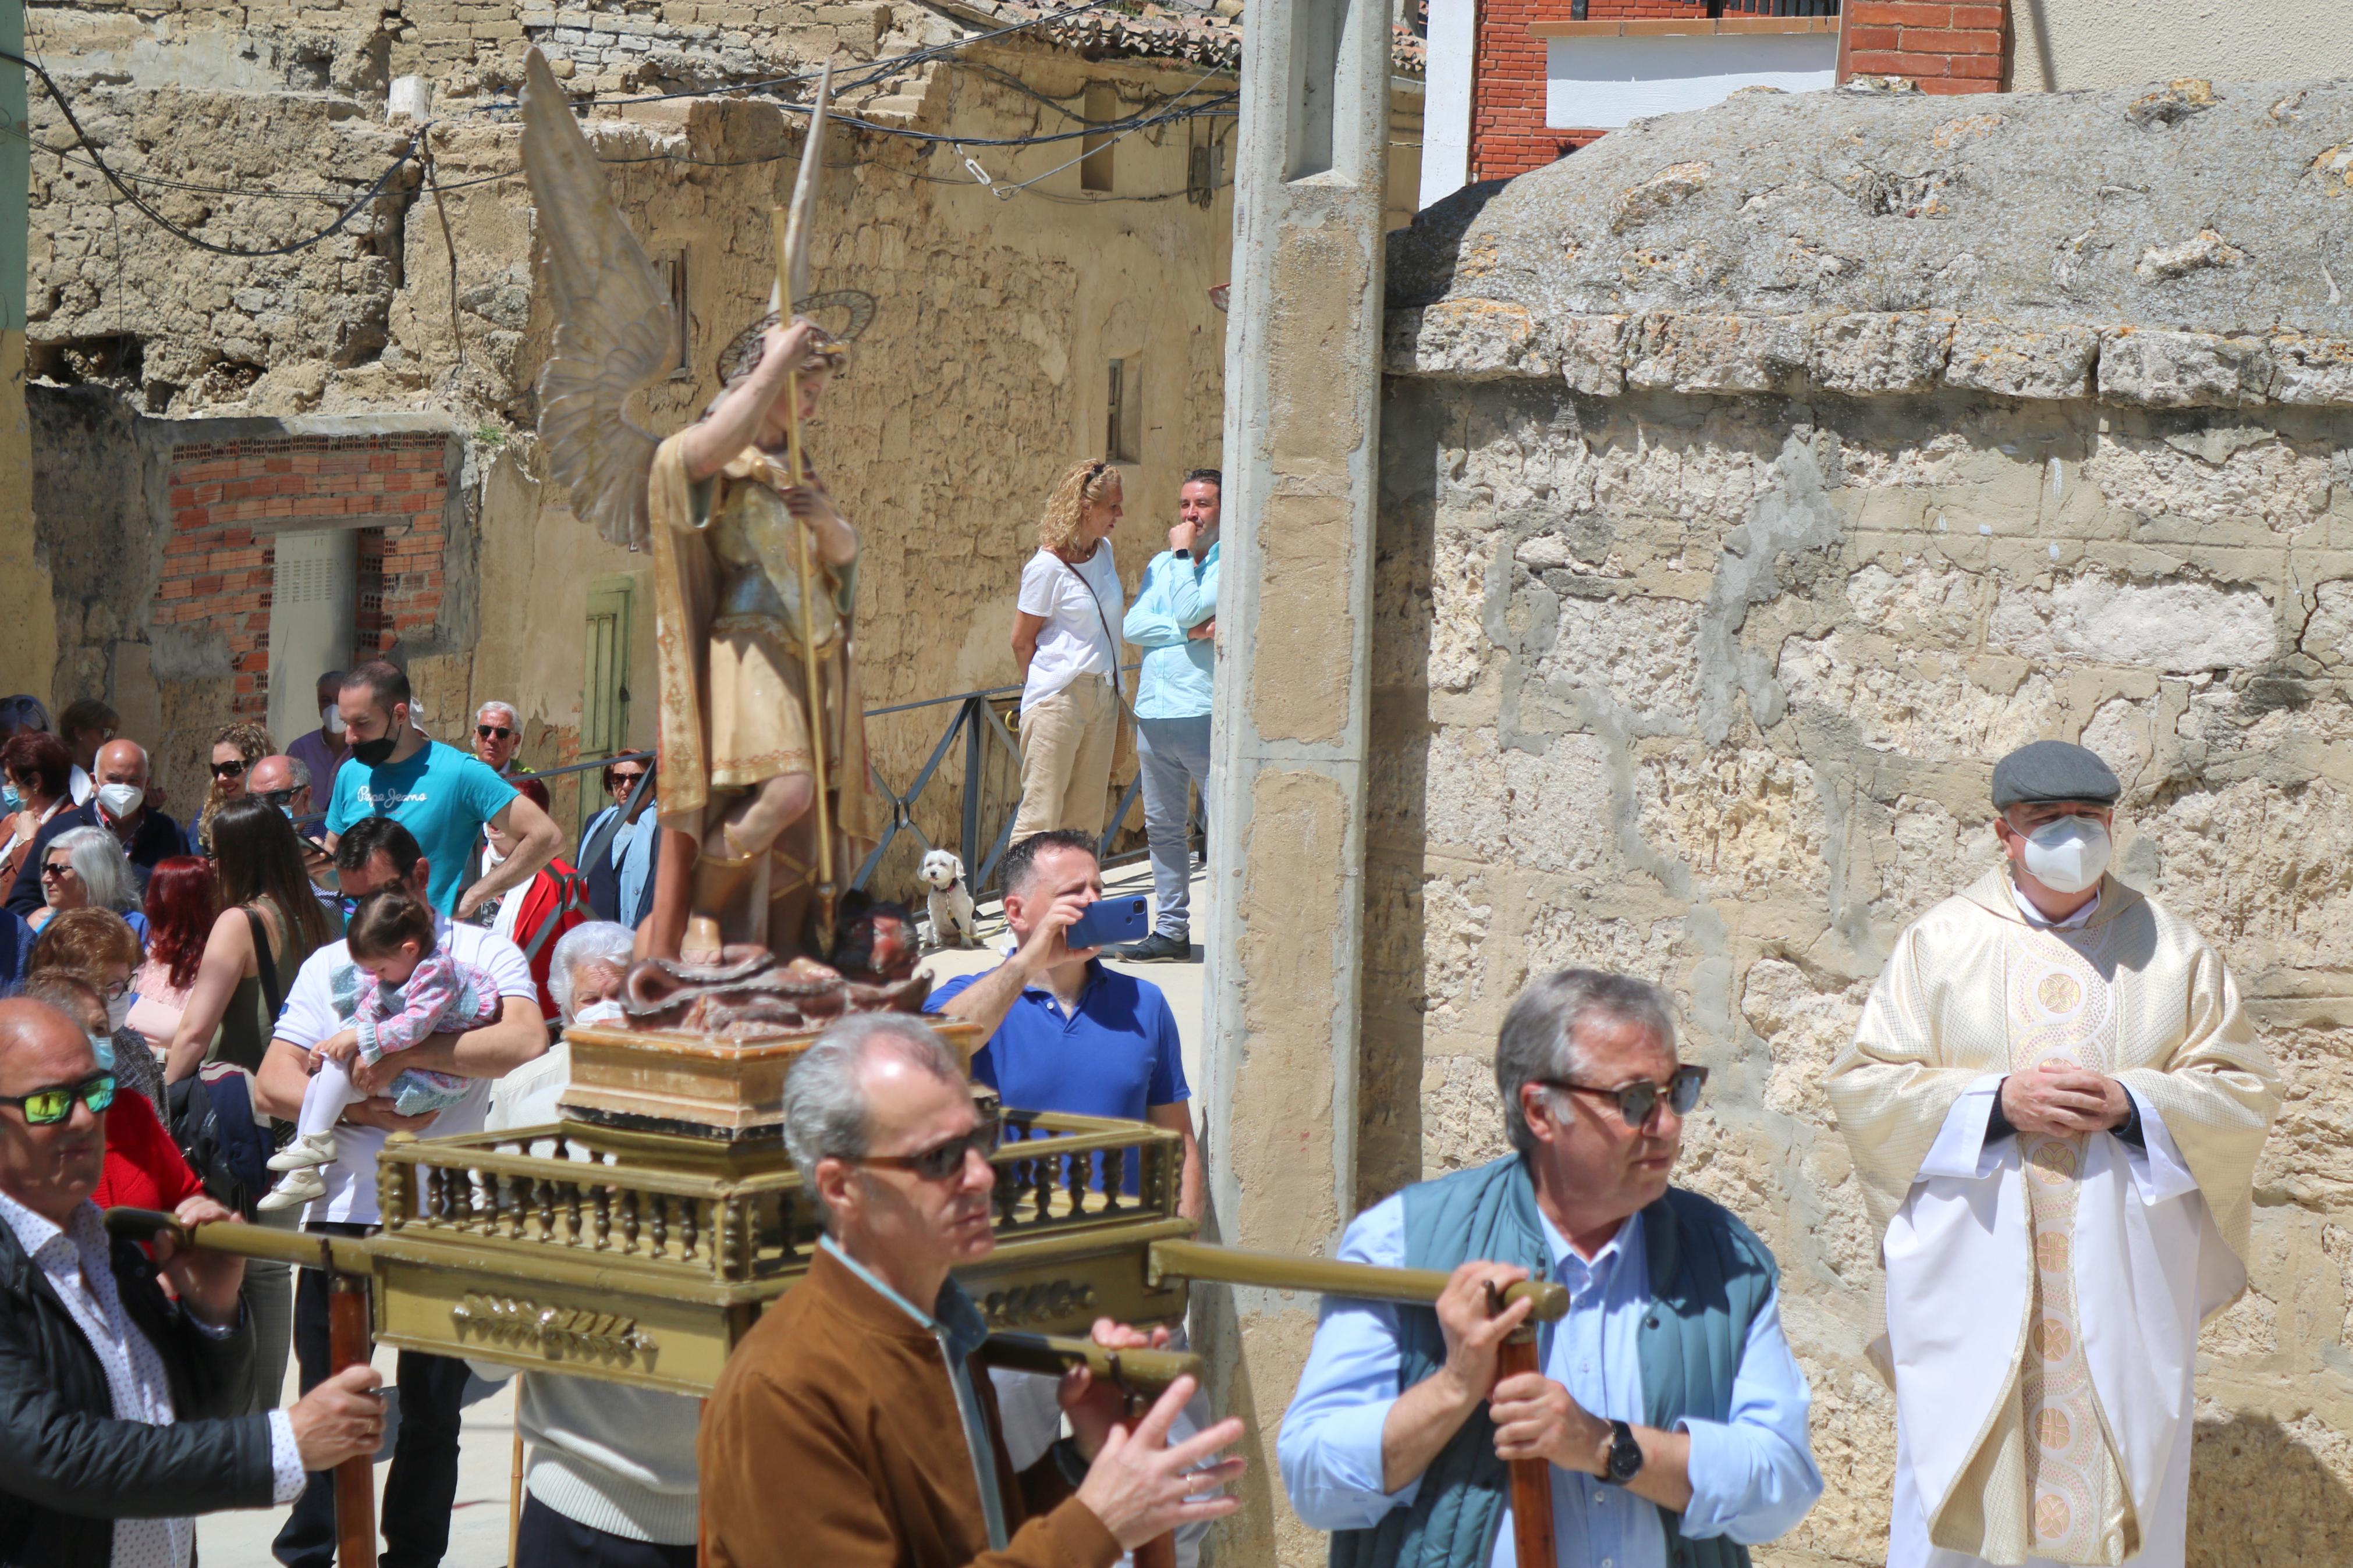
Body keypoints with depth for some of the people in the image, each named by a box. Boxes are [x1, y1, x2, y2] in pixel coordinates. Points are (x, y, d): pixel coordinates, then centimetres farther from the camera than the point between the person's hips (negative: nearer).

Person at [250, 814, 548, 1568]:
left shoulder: (482, 955, 1)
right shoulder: (328, 967, 11)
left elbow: (526, 1042, -19)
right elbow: (274, 1083, 2)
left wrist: (401, 1053, -23)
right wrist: (364, 1109, -15)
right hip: (343, 1208, 2)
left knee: (432, 1407, 8)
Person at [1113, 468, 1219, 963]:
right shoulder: (1161, 565, 17)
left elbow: (1188, 610, -16)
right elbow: (1133, 626, 3)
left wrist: (1184, 553, -6)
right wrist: (1191, 631, -10)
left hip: (1206, 714, -7)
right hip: (1154, 714, 7)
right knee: (1164, 829, 11)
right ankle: (1172, 931, 18)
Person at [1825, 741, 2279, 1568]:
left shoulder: (2171, 949, 8)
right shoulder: (1939, 943, 5)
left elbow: (2246, 1089, 6)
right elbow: (1863, 1087, 0)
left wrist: (2133, 1105, -12)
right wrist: (1997, 1101, -13)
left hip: (2124, 1280, 1)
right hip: (1971, 1279, -1)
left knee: (2123, 1495, 2)